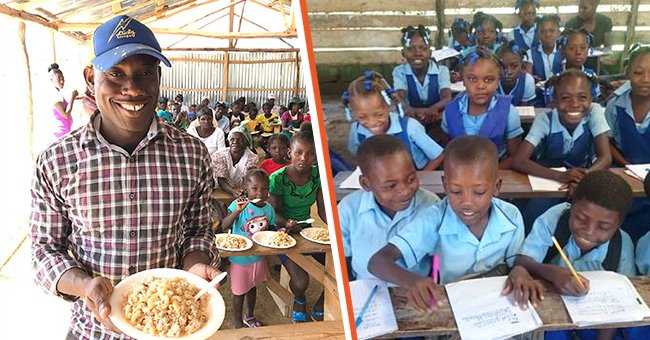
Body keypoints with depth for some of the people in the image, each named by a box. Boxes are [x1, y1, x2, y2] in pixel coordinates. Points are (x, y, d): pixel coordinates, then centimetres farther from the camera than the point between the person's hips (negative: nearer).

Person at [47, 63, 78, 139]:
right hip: (62, 132, -10)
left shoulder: (58, 94, 10)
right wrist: (72, 97, -21)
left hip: (64, 131, 10)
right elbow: (66, 115, -25)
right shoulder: (55, 95, -19)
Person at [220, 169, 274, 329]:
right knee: (239, 291, 14)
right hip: (240, 258, -4)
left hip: (258, 257, 4)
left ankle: (249, 316, 49)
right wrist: (237, 211, -41)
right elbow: (224, 227, -30)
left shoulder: (269, 209, -7)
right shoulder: (239, 204, -21)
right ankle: (238, 323, 37)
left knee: (252, 287, 25)